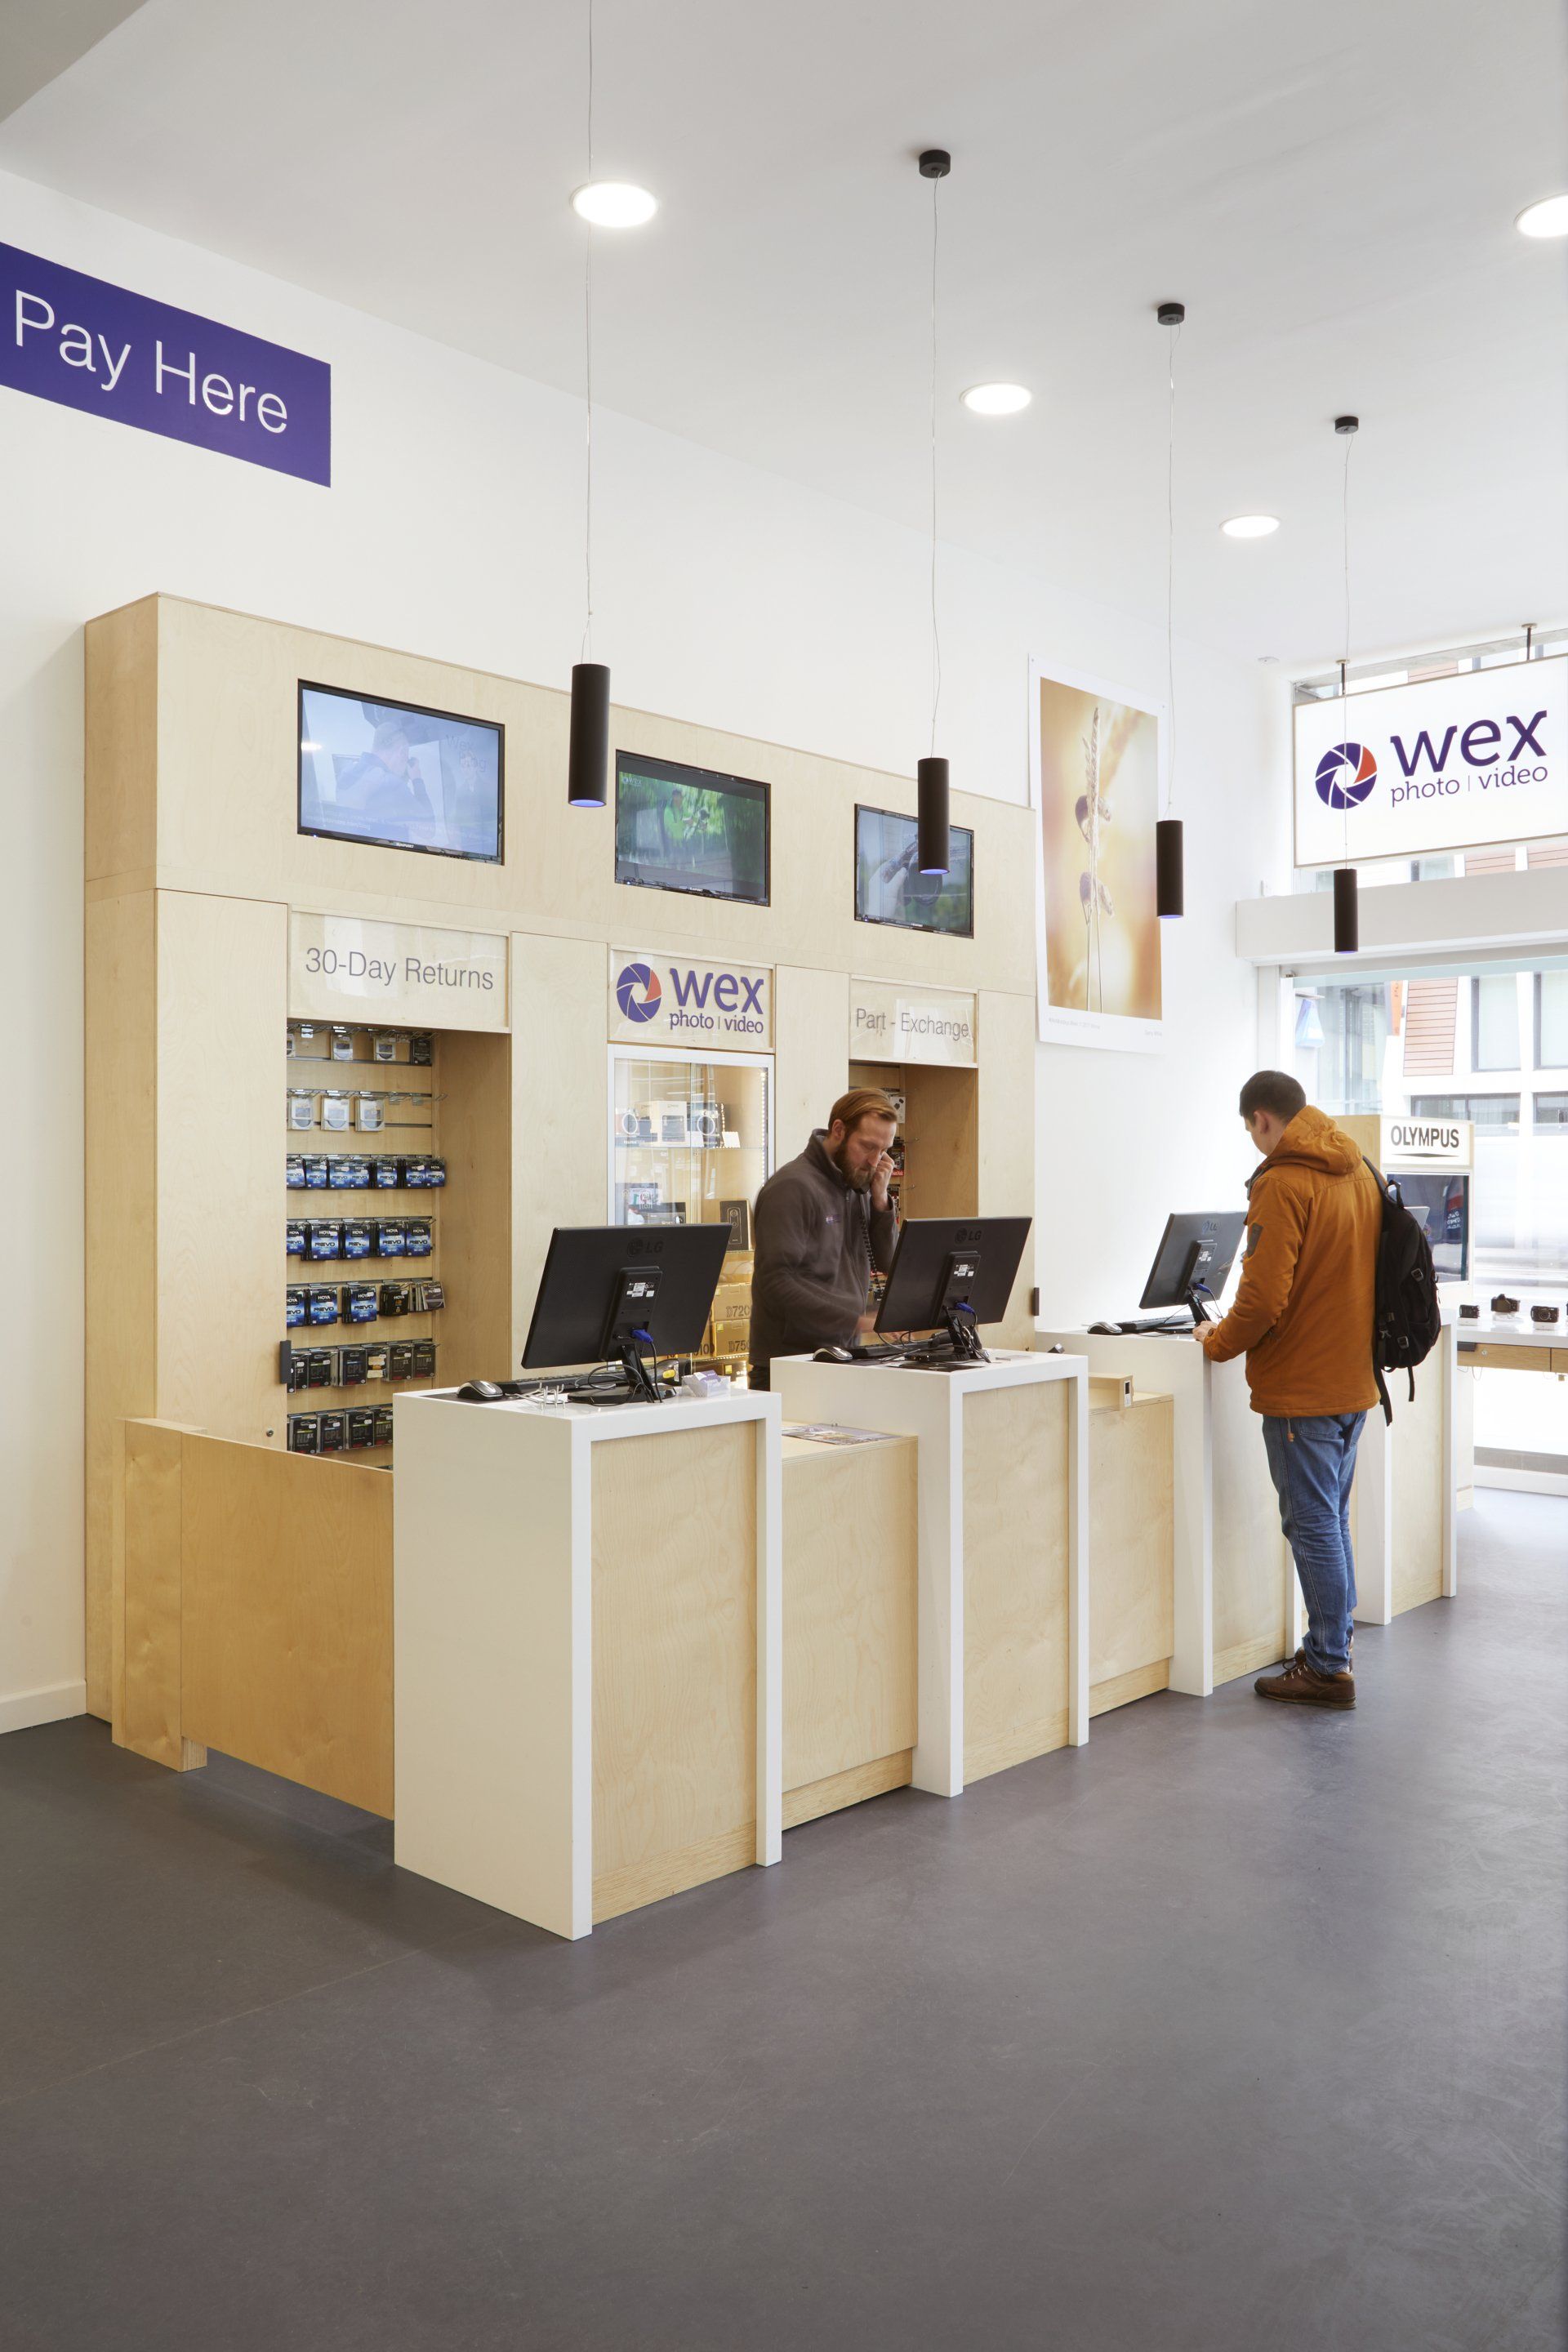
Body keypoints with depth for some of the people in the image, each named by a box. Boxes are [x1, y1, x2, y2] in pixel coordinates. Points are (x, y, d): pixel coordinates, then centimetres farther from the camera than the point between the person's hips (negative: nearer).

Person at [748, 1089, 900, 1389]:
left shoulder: (858, 1185, 12)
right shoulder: (792, 1187, -14)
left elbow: (887, 1263, 11)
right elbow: (777, 1283, -22)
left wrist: (880, 1199, -2)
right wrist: (857, 1321, -25)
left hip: (845, 1359, 7)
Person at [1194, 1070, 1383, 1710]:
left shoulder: (1282, 1183, -17)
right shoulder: (1361, 1172, 10)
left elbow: (1265, 1297, -22)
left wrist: (1218, 1342, -5)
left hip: (1302, 1386, -9)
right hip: (1354, 1376, 9)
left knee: (1313, 1524, 0)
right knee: (1332, 1518, 19)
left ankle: (1328, 1668, 7)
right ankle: (1333, 1647, 28)